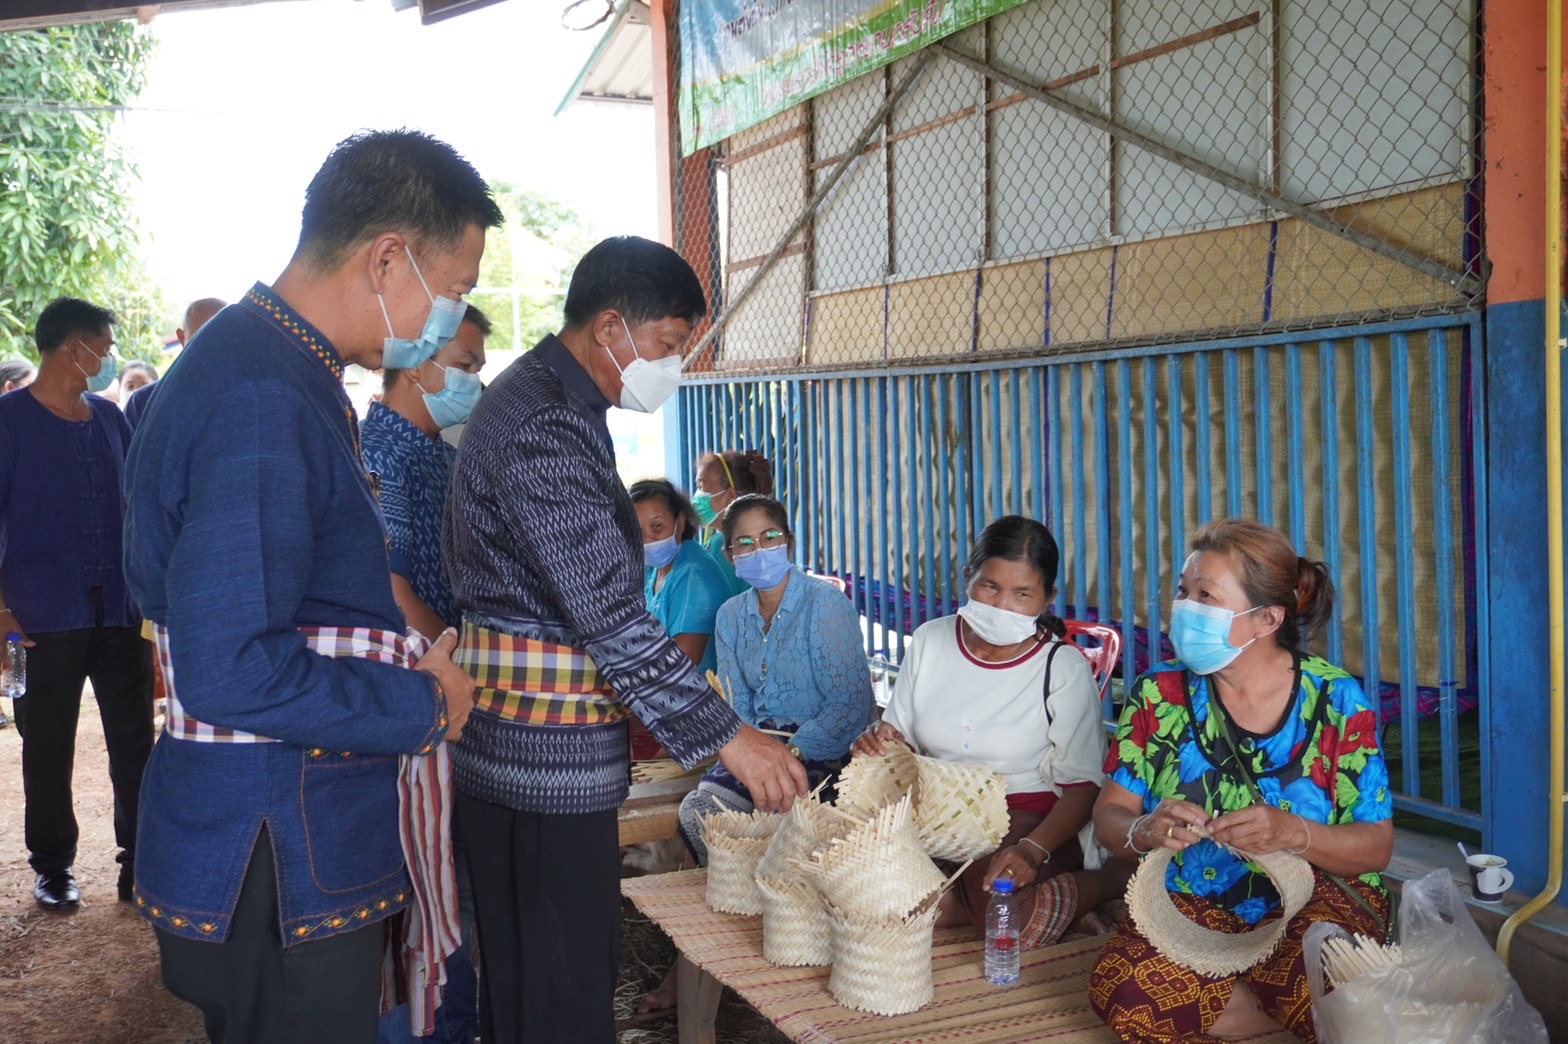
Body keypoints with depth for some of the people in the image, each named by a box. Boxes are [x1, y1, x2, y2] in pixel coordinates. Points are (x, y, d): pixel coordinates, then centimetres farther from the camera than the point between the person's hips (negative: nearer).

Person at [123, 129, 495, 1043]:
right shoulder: (263, 400, -23)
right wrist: (422, 707, -15)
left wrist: (412, 673, 10)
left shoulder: (277, 368, 10)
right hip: (279, 867, -10)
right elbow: (231, 671, -27)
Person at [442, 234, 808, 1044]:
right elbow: (608, 615, -25)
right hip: (551, 748, -11)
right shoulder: (546, 429, -21)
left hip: (502, 734, 11)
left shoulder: (534, 397, 14)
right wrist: (726, 737, -22)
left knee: (518, 970, 20)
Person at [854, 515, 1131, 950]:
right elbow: (899, 743, 12)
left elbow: (1083, 785, -9)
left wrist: (1034, 850, -28)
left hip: (1032, 821, -3)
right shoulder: (929, 641, 4)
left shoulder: (1064, 668, -7)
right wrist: (881, 747, -15)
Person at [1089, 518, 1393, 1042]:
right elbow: (1109, 815, 0)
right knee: (1122, 988, -29)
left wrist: (1293, 833, -27)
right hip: (1193, 900, 3)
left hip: (1315, 895, -2)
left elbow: (1376, 846, -6)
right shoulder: (1159, 694, -2)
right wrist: (1144, 831, -25)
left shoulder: (1336, 699, -7)